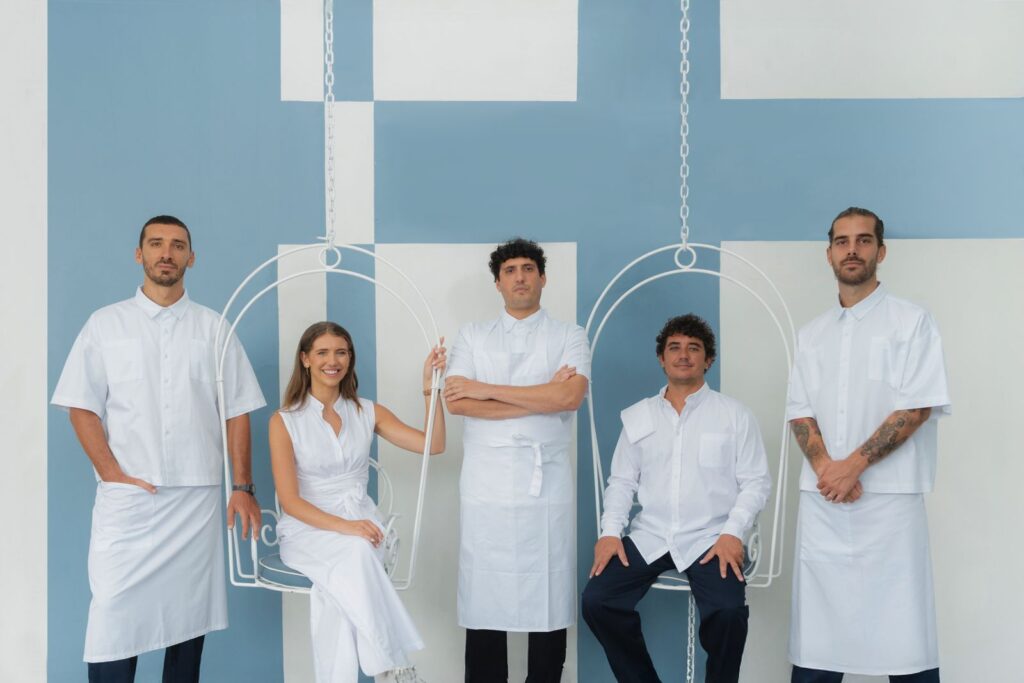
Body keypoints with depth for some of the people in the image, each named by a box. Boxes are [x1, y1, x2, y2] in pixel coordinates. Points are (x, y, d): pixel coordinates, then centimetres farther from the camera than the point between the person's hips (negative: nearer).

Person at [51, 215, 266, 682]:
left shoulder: (213, 329, 8)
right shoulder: (105, 324, 6)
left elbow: (237, 412, 8)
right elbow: (82, 408, 3)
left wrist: (243, 488, 1)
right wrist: (113, 475, -8)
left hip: (196, 499, 1)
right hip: (126, 499, -1)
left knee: (189, 615, 7)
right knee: (115, 616, -6)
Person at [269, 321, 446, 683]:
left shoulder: (367, 412, 9)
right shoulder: (284, 421, -1)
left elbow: (433, 445, 1)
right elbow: (290, 500, -8)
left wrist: (429, 385, -10)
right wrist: (342, 526, -23)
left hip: (359, 521, 2)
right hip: (308, 528, -2)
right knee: (356, 554, -36)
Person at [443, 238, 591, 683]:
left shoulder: (570, 337, 8)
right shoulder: (472, 336, 11)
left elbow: (569, 397, -10)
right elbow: (456, 402, -4)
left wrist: (488, 390, -8)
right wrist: (539, 400, -8)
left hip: (548, 482, 0)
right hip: (486, 483, 1)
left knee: (548, 593, 2)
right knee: (485, 596, 1)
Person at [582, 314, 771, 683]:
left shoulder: (734, 414, 5)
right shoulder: (637, 416, 14)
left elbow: (755, 481, 1)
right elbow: (621, 481, 13)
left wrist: (733, 532, -13)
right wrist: (610, 531, -3)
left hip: (710, 539, -3)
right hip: (649, 537, 3)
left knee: (728, 611, -29)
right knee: (596, 601, -18)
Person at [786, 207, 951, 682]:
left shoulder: (912, 322, 2)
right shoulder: (812, 334, 15)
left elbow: (918, 407, -7)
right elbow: (800, 411, 8)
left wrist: (854, 464, -14)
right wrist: (826, 469, -10)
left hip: (890, 499, -4)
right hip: (821, 500, 4)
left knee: (901, 628, -2)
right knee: (816, 631, 6)